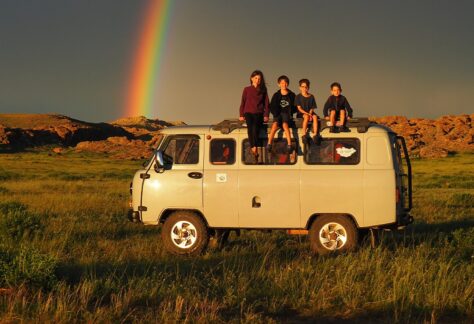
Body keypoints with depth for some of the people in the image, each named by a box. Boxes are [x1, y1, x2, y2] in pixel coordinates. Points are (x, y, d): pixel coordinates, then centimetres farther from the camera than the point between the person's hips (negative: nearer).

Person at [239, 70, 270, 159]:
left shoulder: (263, 90, 13)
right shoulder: (247, 89, 12)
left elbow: (266, 103, 11)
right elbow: (243, 102, 13)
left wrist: (266, 115, 1)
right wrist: (241, 115, 6)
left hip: (259, 113, 0)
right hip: (248, 112, 0)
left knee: (255, 128, -27)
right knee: (250, 127, -28)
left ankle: (254, 148, -35)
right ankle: (253, 148, -36)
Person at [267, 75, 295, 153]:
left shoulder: (291, 95, 11)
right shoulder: (276, 95, 12)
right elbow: (271, 107, 13)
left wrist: (290, 113, -5)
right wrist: (275, 113, -4)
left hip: (287, 114, -1)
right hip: (278, 114, 1)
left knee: (285, 124, -34)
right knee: (275, 124, -31)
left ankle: (289, 145, -42)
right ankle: (269, 144, -37)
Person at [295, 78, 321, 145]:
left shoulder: (311, 97, 11)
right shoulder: (298, 96, 3)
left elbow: (312, 108, 8)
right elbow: (299, 108, -4)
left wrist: (310, 113, -14)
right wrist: (306, 113, -17)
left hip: (309, 113, 3)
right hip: (301, 113, -3)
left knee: (315, 116, -29)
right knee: (306, 116, -35)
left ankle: (315, 135, -36)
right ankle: (304, 135, -35)